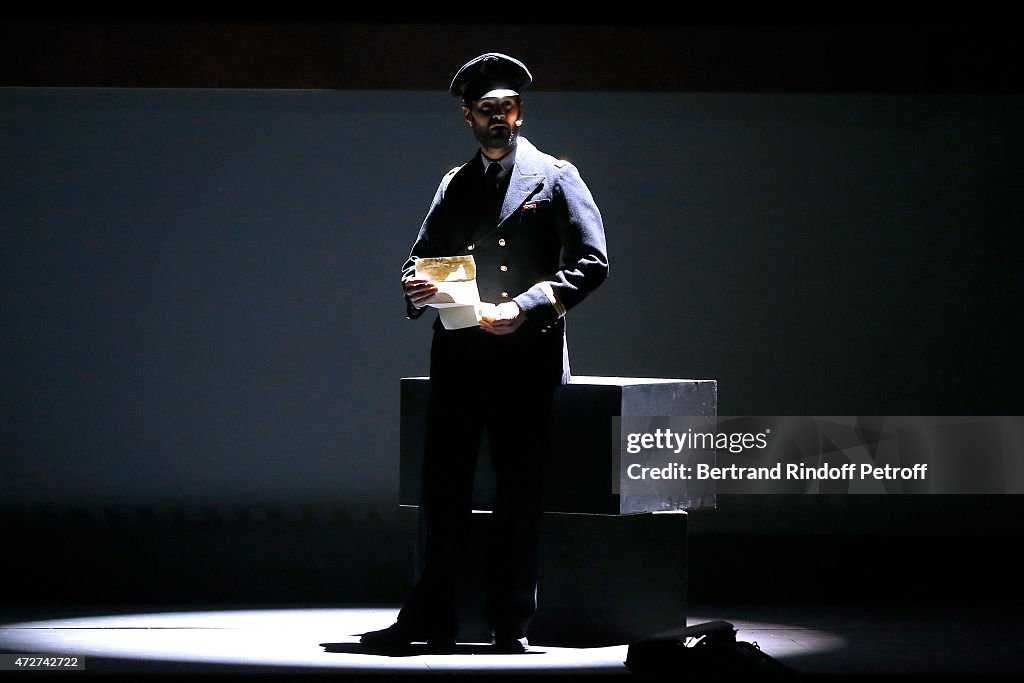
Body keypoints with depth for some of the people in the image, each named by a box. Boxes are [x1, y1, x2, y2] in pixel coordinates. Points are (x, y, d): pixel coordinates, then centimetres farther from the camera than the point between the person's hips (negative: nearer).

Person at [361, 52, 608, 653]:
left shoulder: (555, 177, 4)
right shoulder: (455, 184, 18)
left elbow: (591, 263, -3)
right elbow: (423, 256, 21)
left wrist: (526, 307, -14)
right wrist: (416, 288, -3)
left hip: (527, 356, -4)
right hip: (458, 356, 4)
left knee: (521, 492, 0)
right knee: (444, 490, 3)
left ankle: (513, 623, 5)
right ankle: (431, 619, 7)